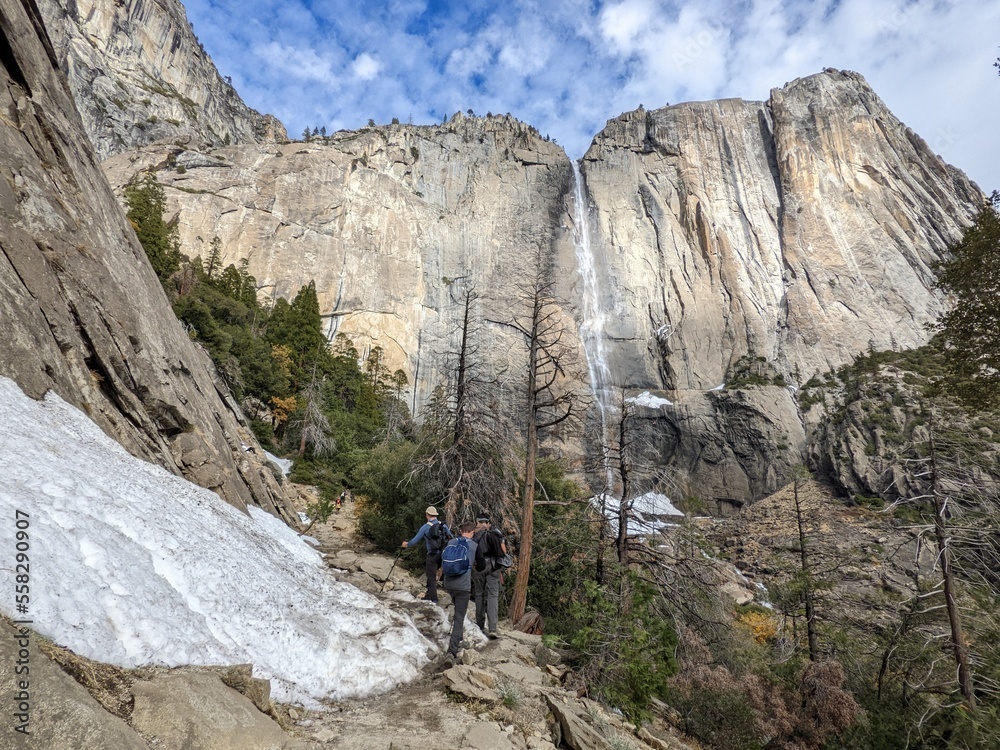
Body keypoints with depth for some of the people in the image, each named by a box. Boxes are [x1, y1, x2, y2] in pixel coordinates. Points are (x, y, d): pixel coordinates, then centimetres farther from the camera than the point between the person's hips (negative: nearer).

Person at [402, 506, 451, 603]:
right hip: (443, 554, 6)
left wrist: (406, 544, 16)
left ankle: (433, 599, 8)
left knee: (431, 577, 5)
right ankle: (429, 594, 25)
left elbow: (415, 540, -2)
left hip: (432, 556, -5)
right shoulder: (443, 525, 4)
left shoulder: (426, 527, -9)